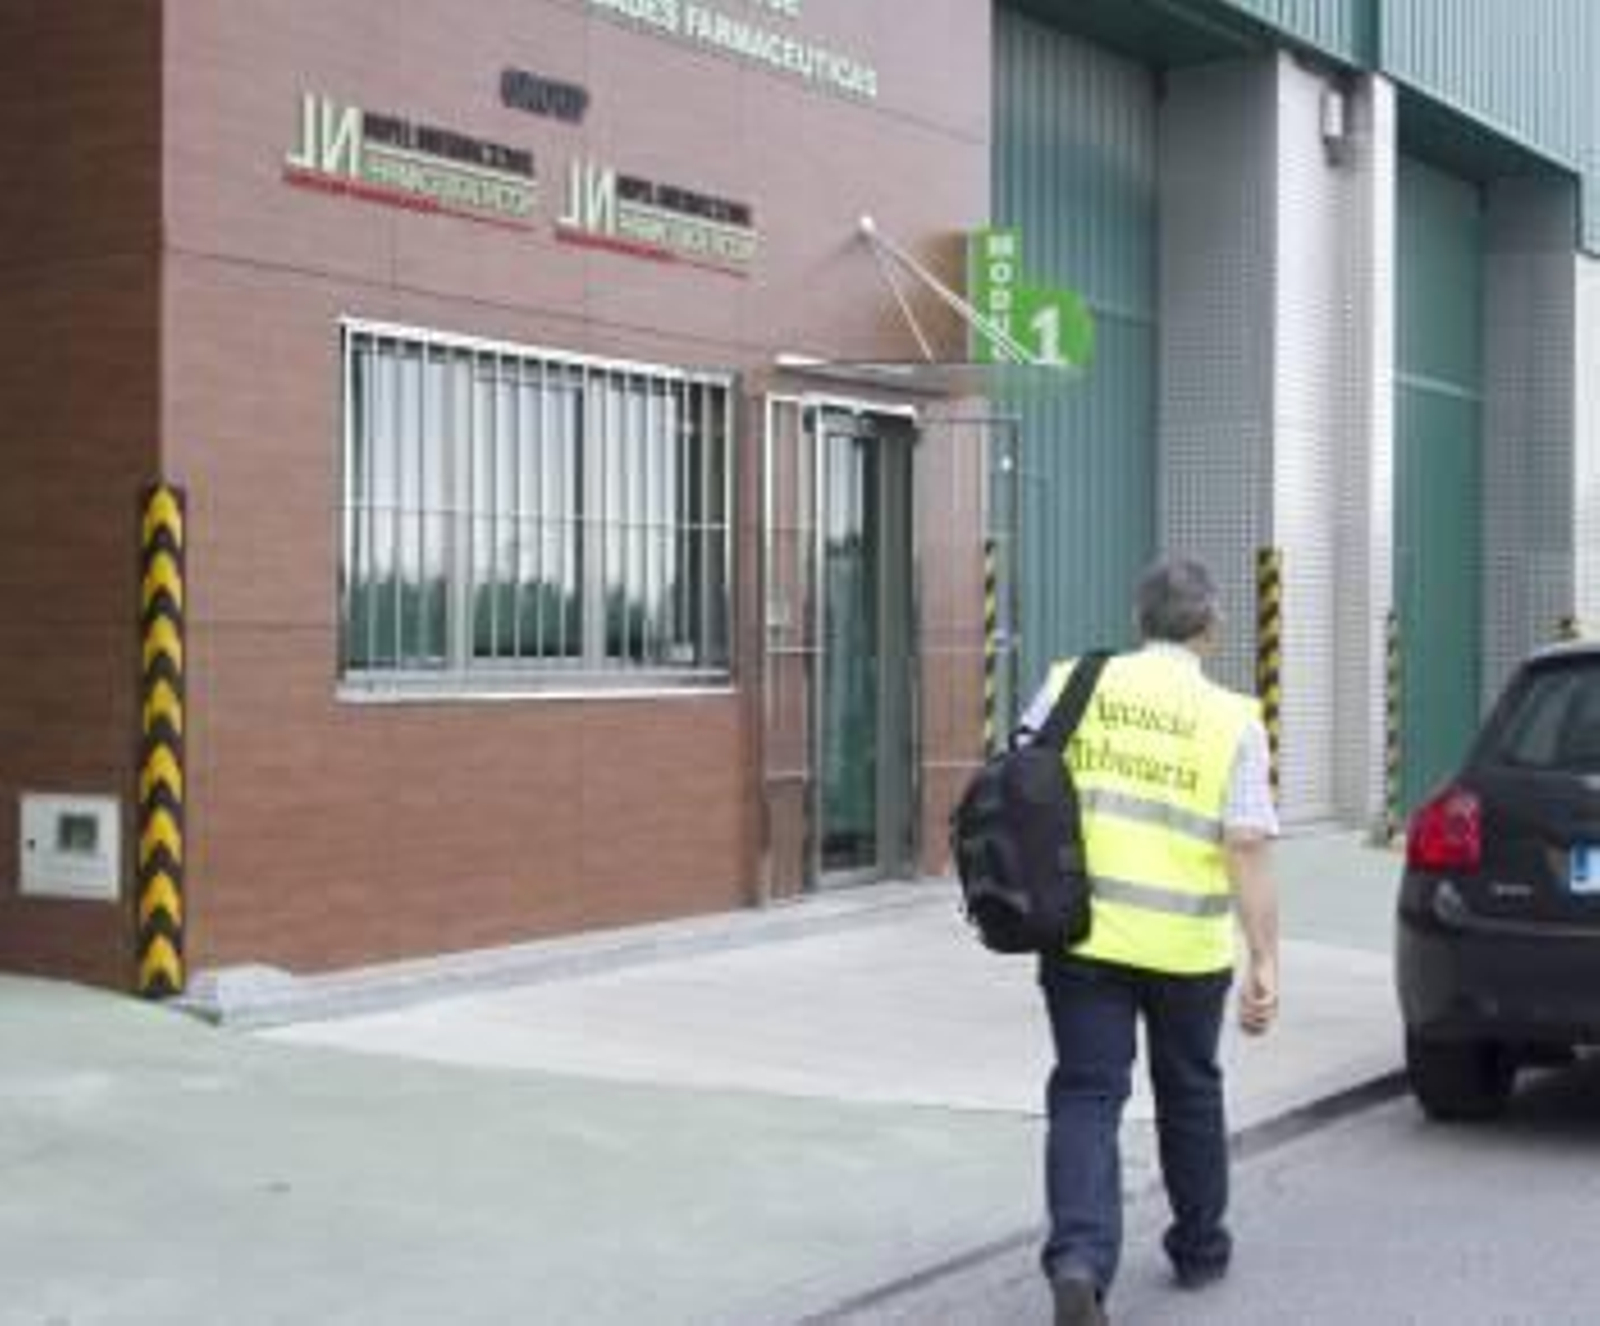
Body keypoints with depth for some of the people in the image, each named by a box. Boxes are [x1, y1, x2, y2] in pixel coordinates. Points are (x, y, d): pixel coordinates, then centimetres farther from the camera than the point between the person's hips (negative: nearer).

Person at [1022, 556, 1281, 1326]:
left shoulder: (1074, 684, 0)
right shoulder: (1233, 721, -4)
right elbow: (1248, 849, -11)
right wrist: (1266, 961, -10)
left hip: (1083, 933, 0)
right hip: (1188, 946, 0)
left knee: (1086, 1097, 3)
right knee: (1189, 1092, 20)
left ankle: (1080, 1257, -17)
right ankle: (1199, 1248, 35)